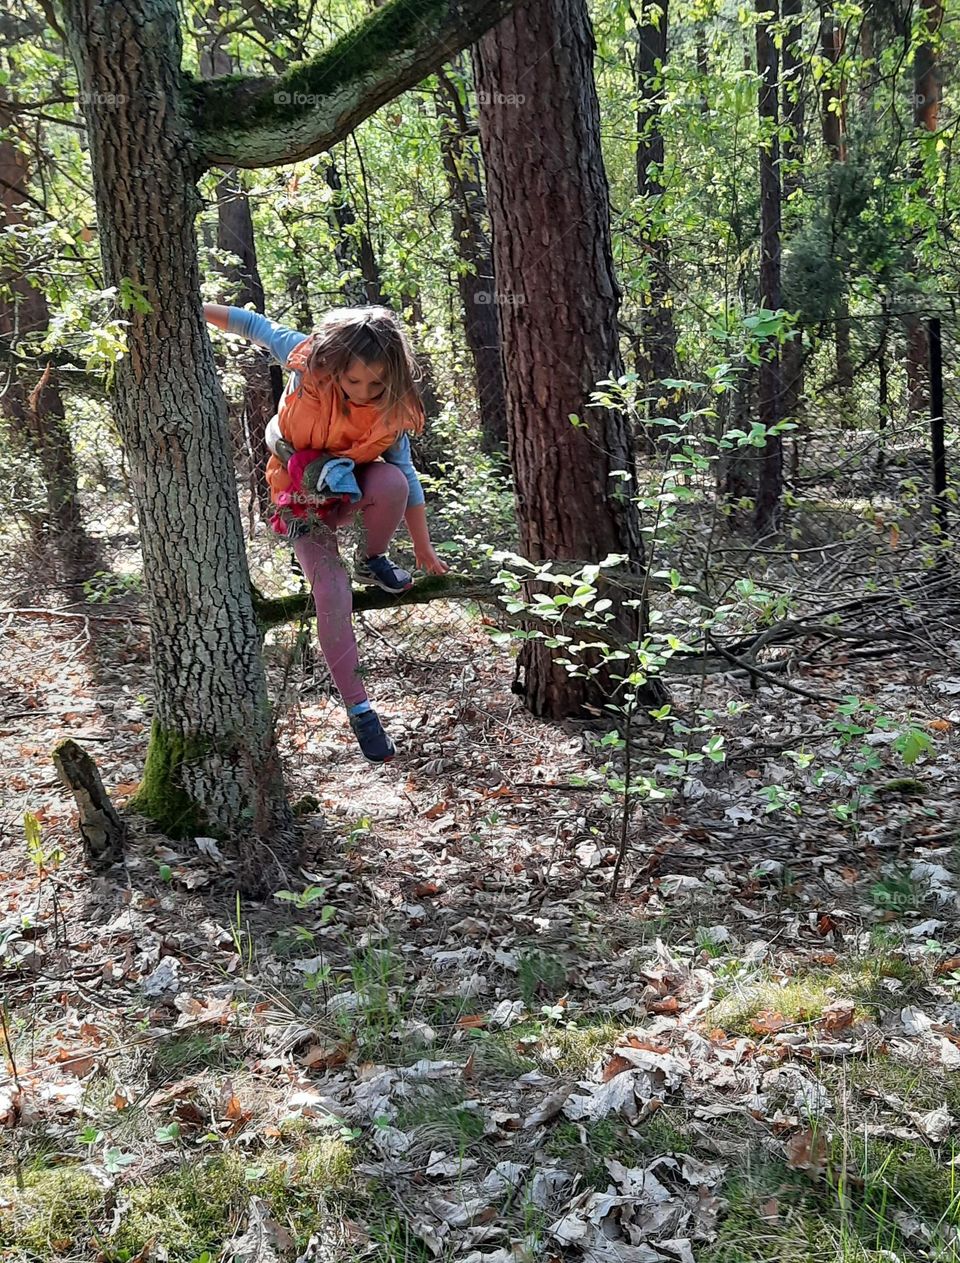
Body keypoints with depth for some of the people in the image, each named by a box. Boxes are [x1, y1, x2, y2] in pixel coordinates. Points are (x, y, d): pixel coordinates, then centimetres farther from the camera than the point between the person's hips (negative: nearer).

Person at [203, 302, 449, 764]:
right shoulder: (307, 361, -24)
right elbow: (257, 326, -9)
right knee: (332, 593, -19)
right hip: (301, 498, -1)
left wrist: (423, 546, -8)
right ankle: (358, 707, -8)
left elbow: (407, 476, -12)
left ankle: (373, 561, -5)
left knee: (391, 481, -35)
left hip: (350, 488, 1)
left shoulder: (391, 410, -21)